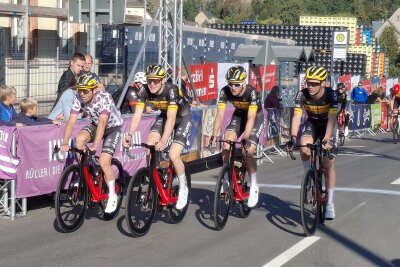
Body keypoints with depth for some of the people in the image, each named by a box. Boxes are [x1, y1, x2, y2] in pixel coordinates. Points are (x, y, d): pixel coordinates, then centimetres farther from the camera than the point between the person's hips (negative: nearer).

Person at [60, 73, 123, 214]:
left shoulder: (104, 98, -33)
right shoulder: (78, 98, -19)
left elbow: (102, 122, -42)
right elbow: (71, 121, -24)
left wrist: (95, 144, -53)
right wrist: (65, 142, -38)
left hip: (112, 127, -5)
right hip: (95, 124, 5)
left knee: (104, 162, -18)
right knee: (80, 139, -27)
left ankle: (112, 196, 0)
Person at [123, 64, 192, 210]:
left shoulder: (171, 90, -34)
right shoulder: (144, 91, -20)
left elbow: (171, 118, -40)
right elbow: (137, 115, -22)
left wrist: (163, 141, -50)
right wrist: (130, 135, -37)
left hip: (183, 117, -5)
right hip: (164, 115, 5)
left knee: (173, 155, -20)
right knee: (150, 146, -17)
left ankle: (183, 188, 3)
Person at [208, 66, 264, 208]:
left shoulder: (251, 93, -33)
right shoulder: (225, 91, -23)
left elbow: (251, 118, -38)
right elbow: (220, 115, -23)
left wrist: (245, 138, -48)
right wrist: (213, 135, -32)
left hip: (256, 117, -4)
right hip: (238, 115, 4)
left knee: (248, 152, -17)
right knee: (228, 140, -23)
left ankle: (254, 186, 1)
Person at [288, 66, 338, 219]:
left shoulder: (330, 95, -29)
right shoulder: (302, 95, -23)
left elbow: (332, 119, -37)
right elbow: (297, 117, -30)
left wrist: (326, 139, -50)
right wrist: (293, 137, -45)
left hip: (327, 127, -2)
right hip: (312, 124, 2)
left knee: (328, 165, -6)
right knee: (304, 147, -31)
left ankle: (330, 204, 4)